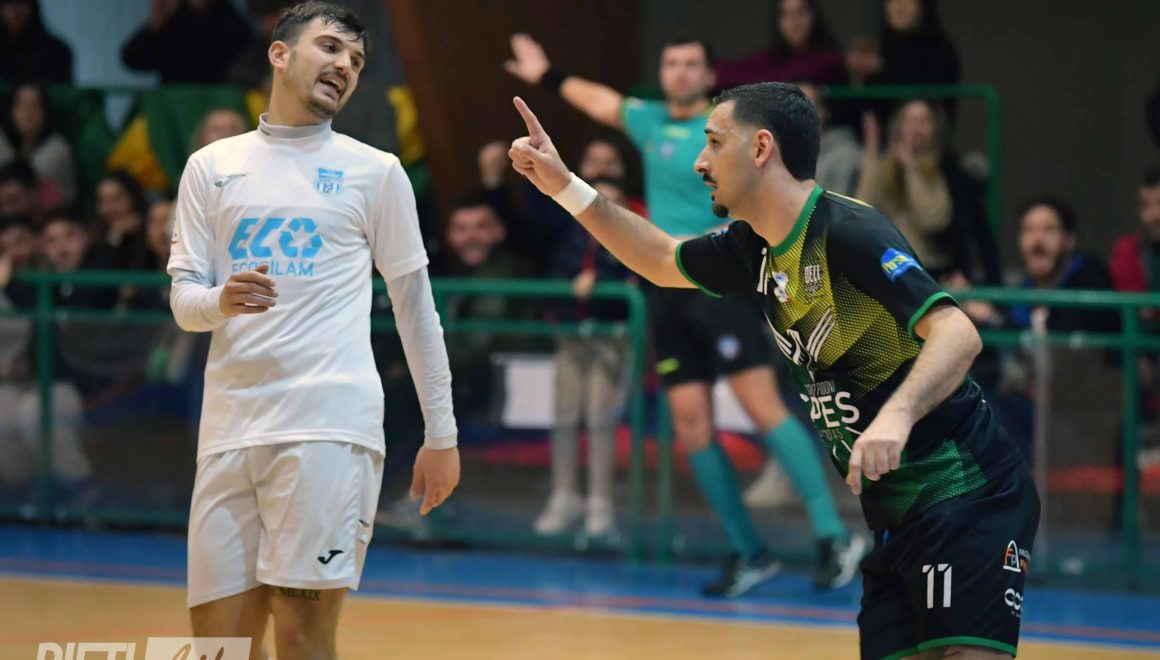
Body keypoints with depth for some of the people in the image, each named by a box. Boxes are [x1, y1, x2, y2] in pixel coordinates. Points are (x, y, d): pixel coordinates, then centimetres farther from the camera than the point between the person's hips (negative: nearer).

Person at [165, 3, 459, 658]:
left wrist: (441, 434, 7)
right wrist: (222, 301, -13)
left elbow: (415, 305, 11)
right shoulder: (211, 167, 14)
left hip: (328, 426, -3)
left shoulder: (375, 172, 9)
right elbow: (183, 299, 11)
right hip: (229, 426, 3)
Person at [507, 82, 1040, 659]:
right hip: (895, 513, 9)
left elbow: (957, 333, -27)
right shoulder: (755, 247, 10)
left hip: (963, 496, -9)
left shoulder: (849, 232, -17)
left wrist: (896, 416, -43)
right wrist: (564, 187, 24)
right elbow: (664, 261, 30)